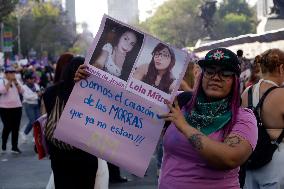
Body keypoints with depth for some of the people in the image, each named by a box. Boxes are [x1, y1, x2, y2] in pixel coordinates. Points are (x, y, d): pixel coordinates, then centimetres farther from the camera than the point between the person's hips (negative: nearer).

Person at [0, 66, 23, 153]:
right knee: (7, 127, -5)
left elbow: (21, 91, 0)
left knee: (16, 128, 3)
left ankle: (15, 147, 8)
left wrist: (16, 82, -9)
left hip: (17, 107, 5)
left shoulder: (16, 81, 12)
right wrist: (9, 81, -17)